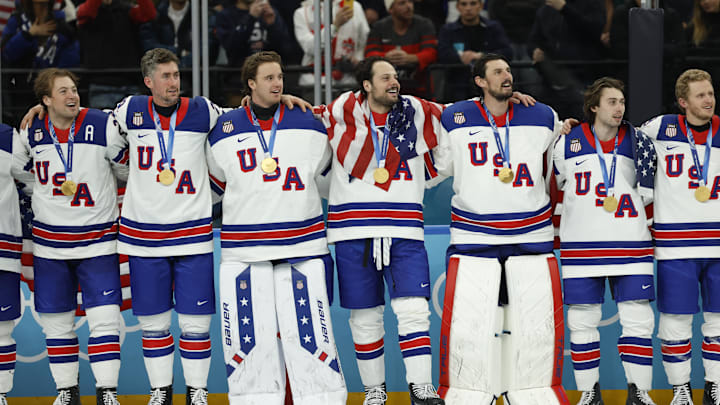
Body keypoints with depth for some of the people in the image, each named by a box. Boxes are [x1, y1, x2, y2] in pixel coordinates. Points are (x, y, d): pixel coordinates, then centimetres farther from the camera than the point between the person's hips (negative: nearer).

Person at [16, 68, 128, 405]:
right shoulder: (30, 133, -2)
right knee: (55, 320, 9)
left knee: (104, 317, -8)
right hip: (49, 242, 3)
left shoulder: (104, 126, -11)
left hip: (97, 241, -3)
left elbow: (129, 171, 2)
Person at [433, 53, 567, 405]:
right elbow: (441, 166, 13)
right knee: (466, 322, -6)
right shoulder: (455, 119, -1)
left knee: (537, 320, 3)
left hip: (531, 237, 2)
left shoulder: (543, 118, 3)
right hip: (473, 237, -2)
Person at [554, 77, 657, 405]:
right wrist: (554, 234, 11)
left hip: (630, 245, 1)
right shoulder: (567, 143, 0)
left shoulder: (636, 141, 3)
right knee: (582, 320, 4)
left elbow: (647, 193, 12)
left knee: (637, 318, -1)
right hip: (581, 247, 0)